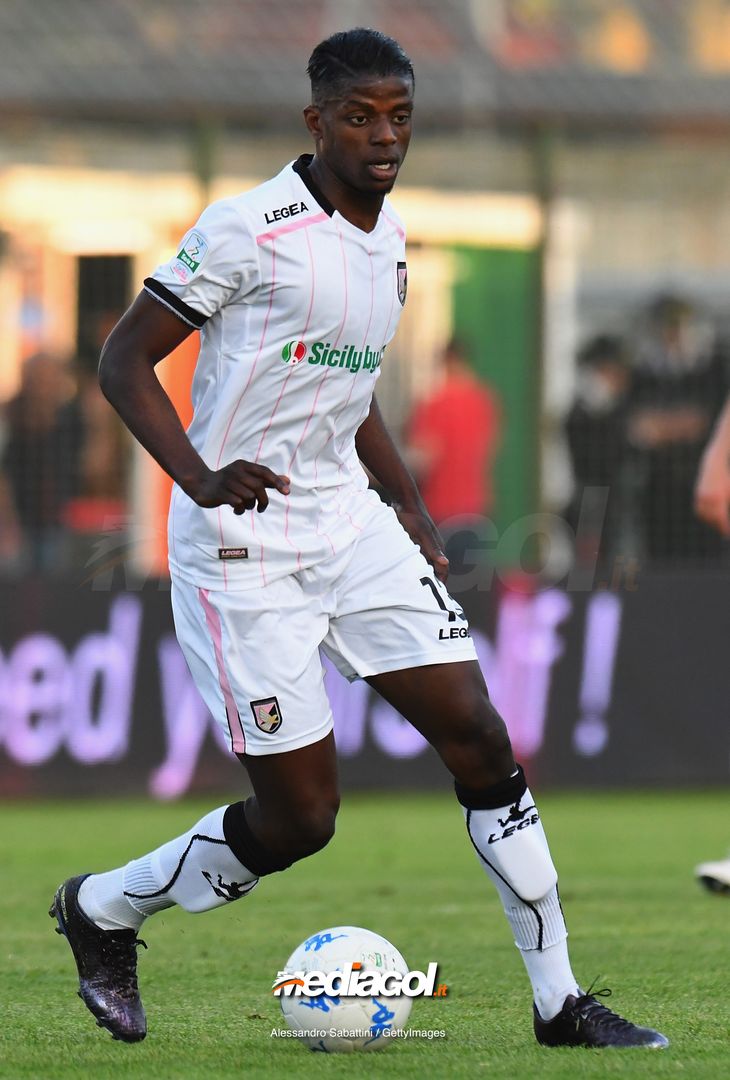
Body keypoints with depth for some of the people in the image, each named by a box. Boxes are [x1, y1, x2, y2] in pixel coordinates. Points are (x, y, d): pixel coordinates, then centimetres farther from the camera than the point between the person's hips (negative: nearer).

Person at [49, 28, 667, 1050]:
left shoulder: (391, 234, 10)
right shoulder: (251, 227, -14)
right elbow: (124, 360, -12)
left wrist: (411, 506, 15)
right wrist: (200, 478, -26)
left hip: (348, 520, 7)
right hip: (243, 544, -7)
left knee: (478, 737, -3)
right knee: (299, 819, -6)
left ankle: (559, 1003, 5)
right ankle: (102, 910, 20)